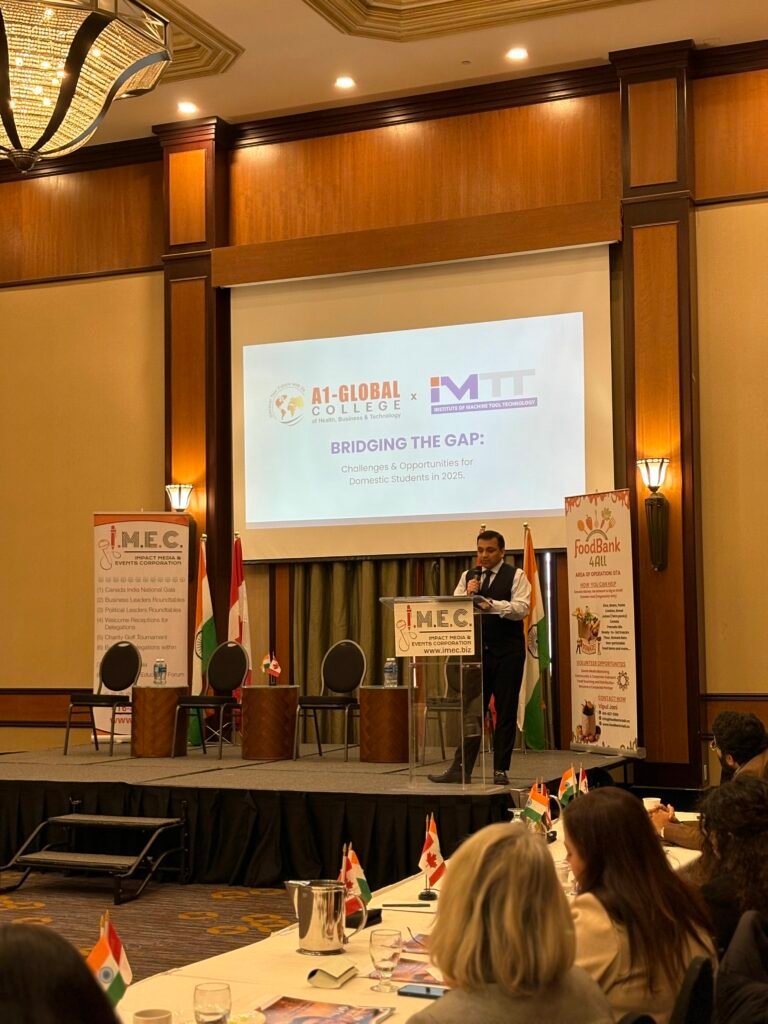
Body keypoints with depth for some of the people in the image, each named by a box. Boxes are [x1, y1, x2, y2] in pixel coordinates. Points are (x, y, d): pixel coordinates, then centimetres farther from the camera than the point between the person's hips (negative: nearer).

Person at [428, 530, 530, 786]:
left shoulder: (516, 576, -3)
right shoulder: (468, 576, 11)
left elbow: (521, 608, -17)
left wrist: (491, 604, -30)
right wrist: (467, 595, -16)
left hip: (507, 652, -4)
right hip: (477, 650, 4)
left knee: (505, 712, 3)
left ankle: (501, 770, 10)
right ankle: (461, 768, 9)